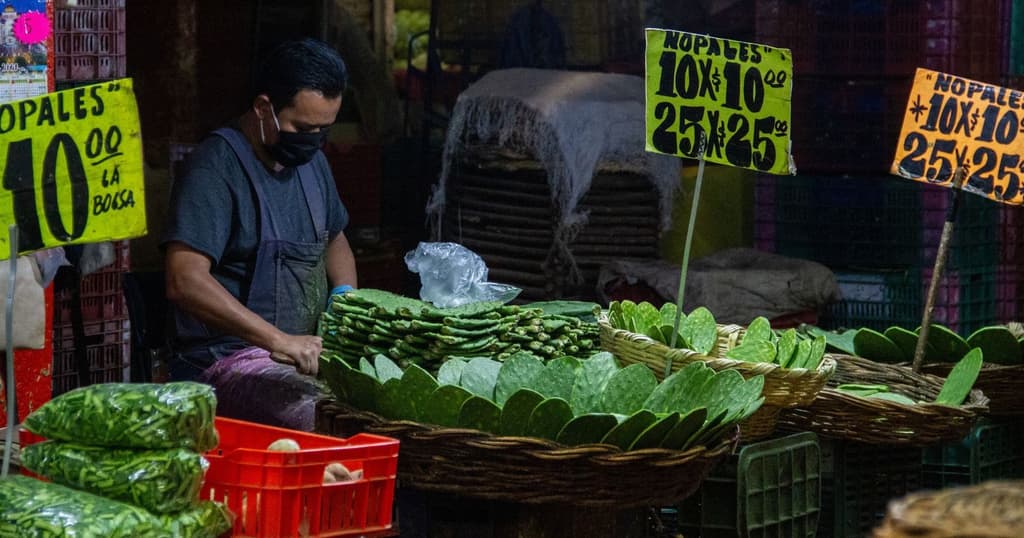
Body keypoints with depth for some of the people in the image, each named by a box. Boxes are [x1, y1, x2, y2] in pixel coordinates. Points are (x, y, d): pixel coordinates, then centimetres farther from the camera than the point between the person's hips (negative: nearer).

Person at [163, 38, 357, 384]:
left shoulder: (310, 160, 16)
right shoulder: (217, 167, -13)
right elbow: (185, 282, -24)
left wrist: (345, 294, 12)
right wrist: (281, 341, -28)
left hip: (302, 363, 8)